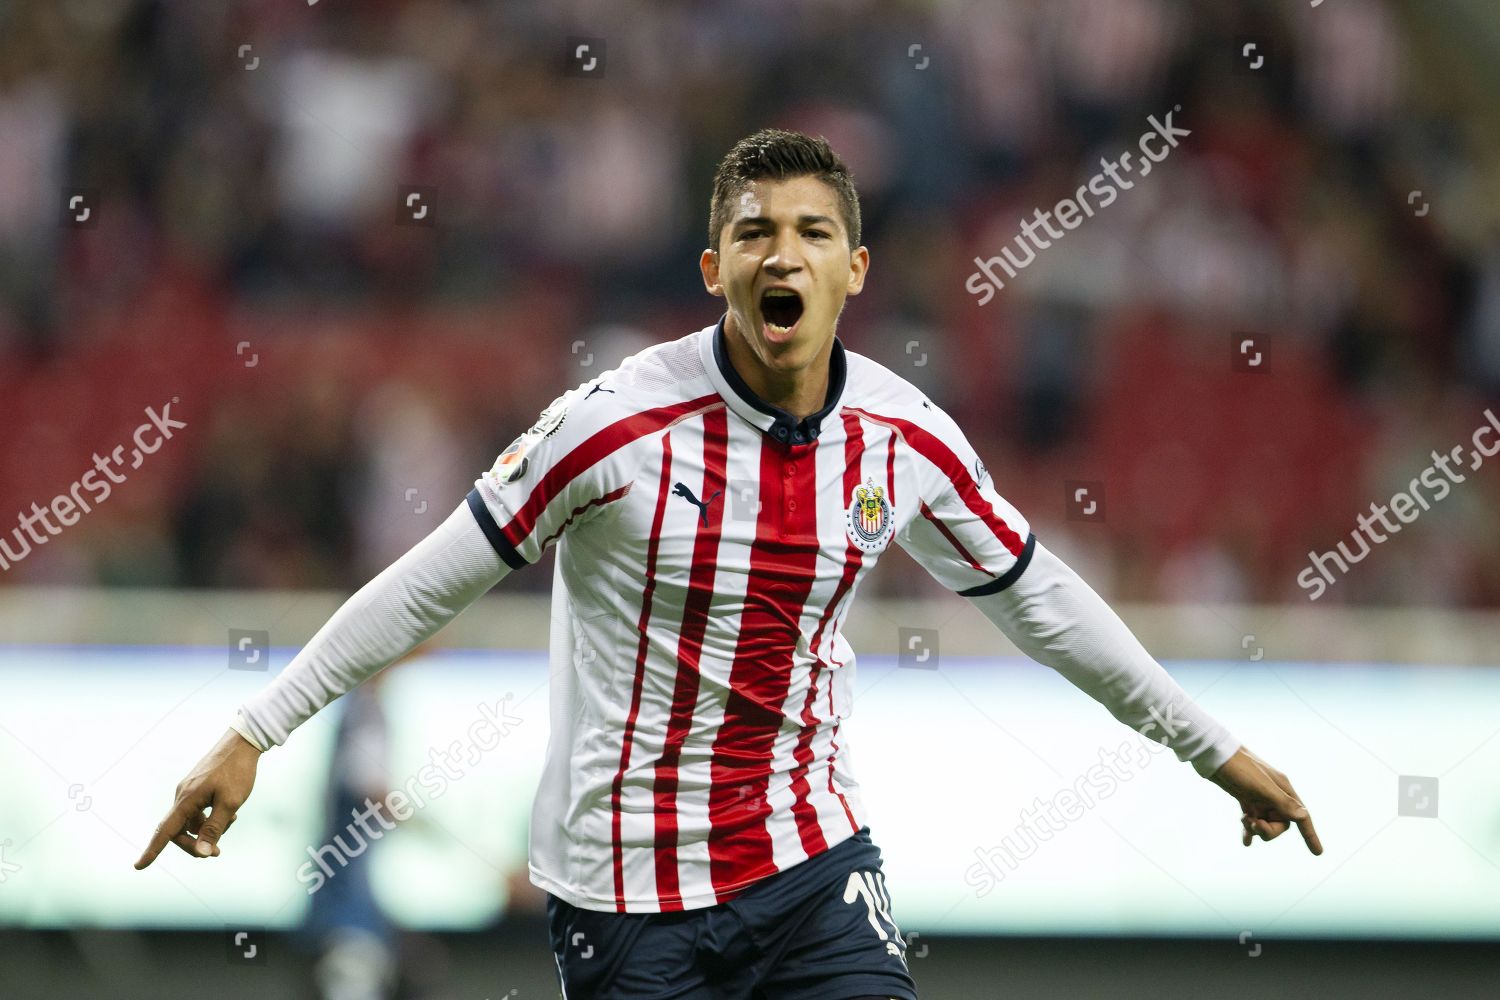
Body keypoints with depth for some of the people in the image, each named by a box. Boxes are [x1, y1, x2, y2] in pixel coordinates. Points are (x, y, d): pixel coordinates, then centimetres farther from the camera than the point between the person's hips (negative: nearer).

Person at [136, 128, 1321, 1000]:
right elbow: (429, 585, -9)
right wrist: (251, 735, -10)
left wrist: (1219, 751, 18)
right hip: (628, 882, -3)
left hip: (812, 859, 4)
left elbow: (1038, 598, 12)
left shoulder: (907, 439, -3)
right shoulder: (620, 425, -16)